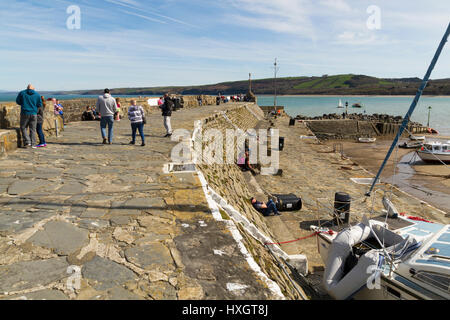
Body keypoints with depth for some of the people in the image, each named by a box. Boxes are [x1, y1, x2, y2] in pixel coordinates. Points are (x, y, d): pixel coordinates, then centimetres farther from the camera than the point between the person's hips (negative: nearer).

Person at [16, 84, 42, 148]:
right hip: (34, 114, 1)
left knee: (23, 128, 12)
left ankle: (27, 142, 0)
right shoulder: (37, 94, 1)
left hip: (25, 113, -1)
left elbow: (18, 101, 10)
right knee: (33, 129, 7)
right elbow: (40, 105, 4)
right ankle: (33, 144, 6)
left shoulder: (22, 93, 0)